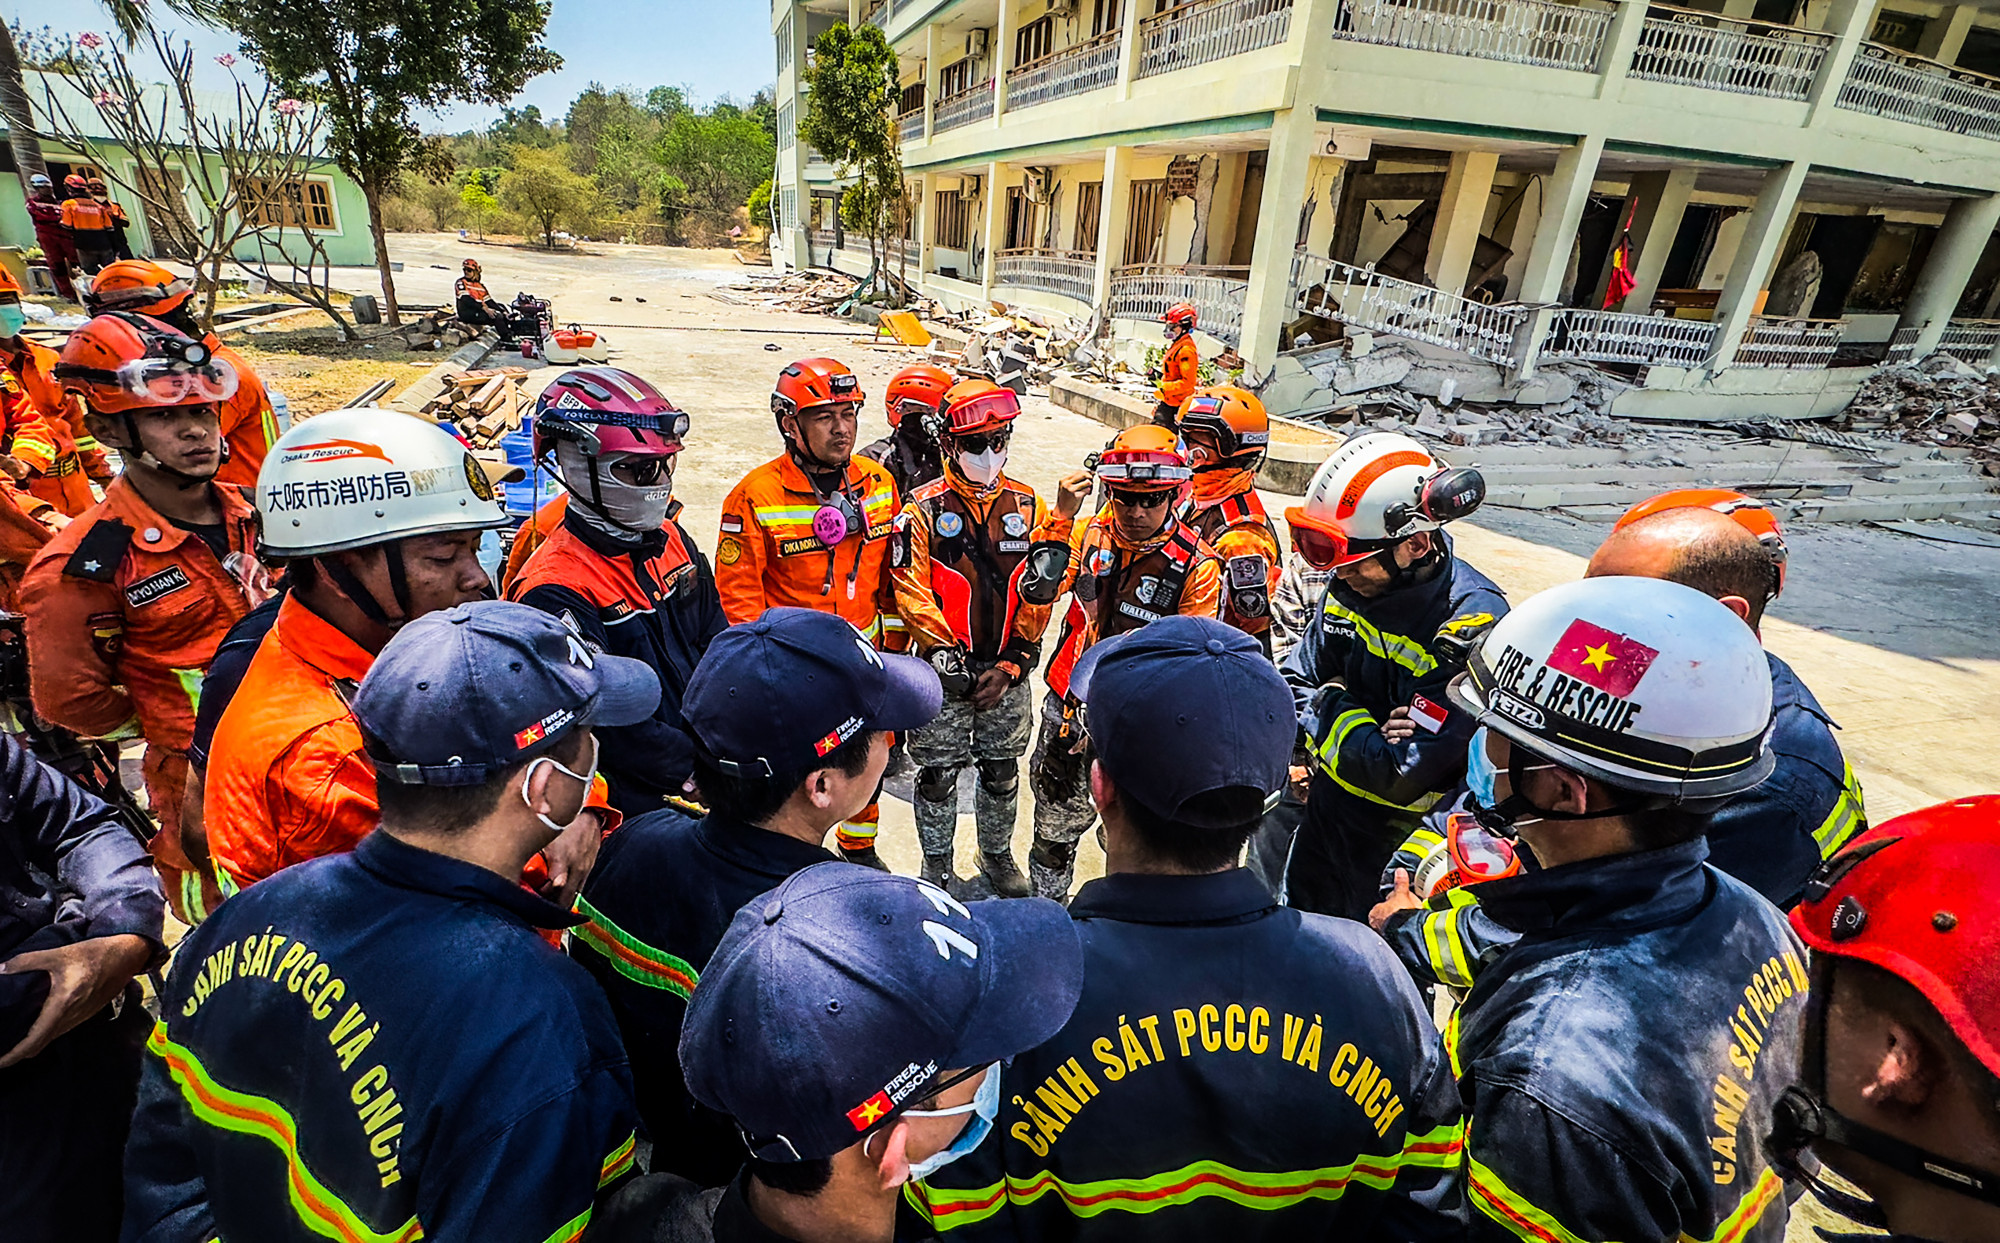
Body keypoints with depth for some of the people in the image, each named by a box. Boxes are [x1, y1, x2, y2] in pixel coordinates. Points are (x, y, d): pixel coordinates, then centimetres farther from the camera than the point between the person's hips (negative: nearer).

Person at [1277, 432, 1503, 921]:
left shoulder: (1472, 625, -28)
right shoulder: (1353, 582, -8)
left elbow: (1401, 779, -30)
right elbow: (1298, 680, 3)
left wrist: (1330, 709, -18)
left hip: (1391, 847, -6)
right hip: (1323, 820, 6)